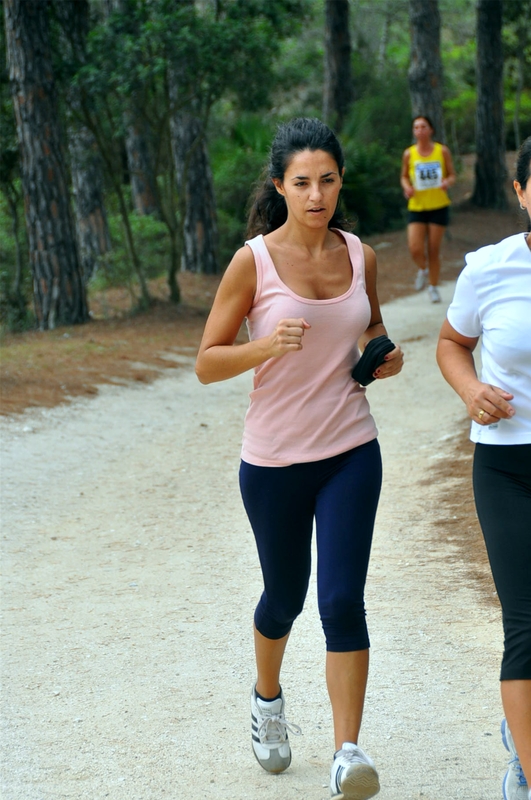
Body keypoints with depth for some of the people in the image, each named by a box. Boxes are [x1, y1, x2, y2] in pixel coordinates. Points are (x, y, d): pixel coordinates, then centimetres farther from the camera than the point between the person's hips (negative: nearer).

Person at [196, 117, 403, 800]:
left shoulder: (358, 256, 1)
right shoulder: (253, 261, -10)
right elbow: (206, 364, -8)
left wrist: (386, 356, -1)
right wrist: (268, 345, -26)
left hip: (350, 454, 2)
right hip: (274, 460, -2)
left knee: (342, 601, -9)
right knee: (284, 596, 15)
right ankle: (267, 699, 45)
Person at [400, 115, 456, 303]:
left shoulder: (442, 151, -2)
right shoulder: (409, 154, 0)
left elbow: (452, 175, 6)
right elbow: (404, 176, 12)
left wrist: (447, 182, -17)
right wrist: (406, 186, -10)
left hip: (438, 206, 0)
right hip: (416, 206, 1)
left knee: (434, 250, 2)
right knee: (415, 249, -12)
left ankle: (433, 287, 19)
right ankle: (422, 270, 22)